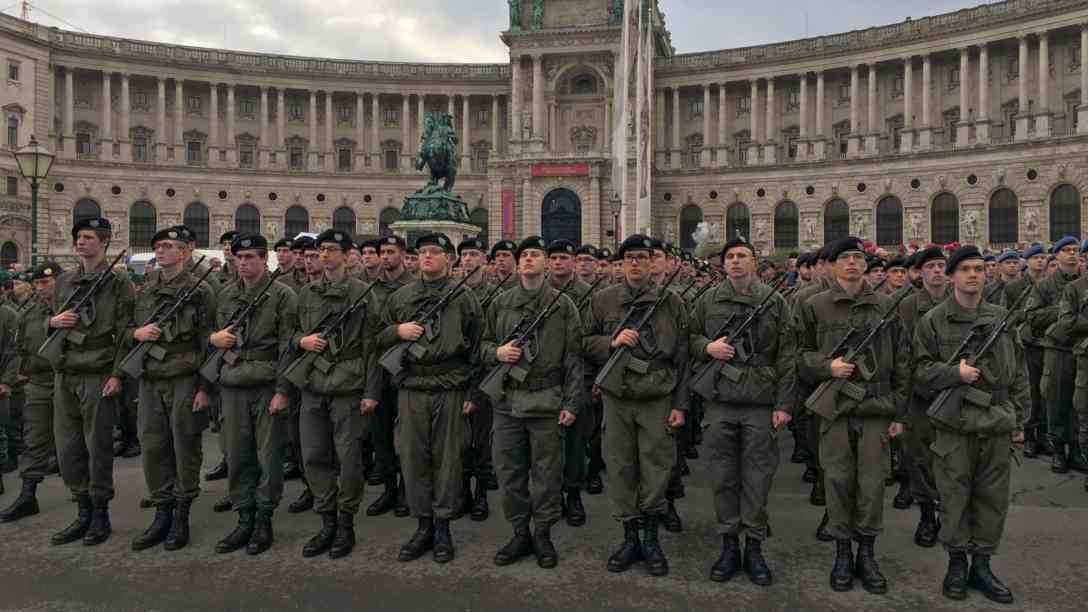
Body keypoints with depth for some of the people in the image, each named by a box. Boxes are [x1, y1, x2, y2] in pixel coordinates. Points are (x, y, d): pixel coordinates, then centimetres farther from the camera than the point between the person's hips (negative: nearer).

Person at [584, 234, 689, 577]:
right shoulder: (602, 301, 4)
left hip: (658, 400, -1)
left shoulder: (671, 302, 1)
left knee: (656, 469, 5)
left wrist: (679, 405, -2)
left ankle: (651, 539, 22)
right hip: (616, 399, 1)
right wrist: (612, 342, -13)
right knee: (620, 469, 8)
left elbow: (682, 358, 2)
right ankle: (630, 539, 23)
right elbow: (586, 343, 7)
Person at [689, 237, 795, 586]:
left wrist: (784, 403, -4)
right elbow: (689, 338, 14)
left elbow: (787, 358, 1)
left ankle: (754, 547, 19)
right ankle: (729, 545, 21)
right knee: (723, 475, 7)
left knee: (758, 476, 5)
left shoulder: (776, 303, 4)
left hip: (761, 403, -1)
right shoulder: (708, 301, 6)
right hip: (719, 401, 1)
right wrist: (707, 347, -8)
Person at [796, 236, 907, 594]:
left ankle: (867, 553, 20)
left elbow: (900, 363, 8)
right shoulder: (815, 307, 3)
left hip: (876, 408, 1)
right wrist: (827, 366, -14)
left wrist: (899, 411, 5)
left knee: (872, 482, 4)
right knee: (838, 481, 4)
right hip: (834, 407, -1)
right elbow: (802, 354, 6)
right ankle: (842, 552, 20)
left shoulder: (886, 306, 7)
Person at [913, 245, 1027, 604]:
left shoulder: (1001, 317, 9)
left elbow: (1018, 372, 12)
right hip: (955, 423, -3)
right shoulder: (933, 321, -1)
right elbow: (921, 371, -2)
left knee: (993, 497, 9)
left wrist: (1019, 418, 9)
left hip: (997, 424, 3)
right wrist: (955, 372, -19)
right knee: (955, 496, 4)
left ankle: (982, 564, 23)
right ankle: (957, 562, 20)